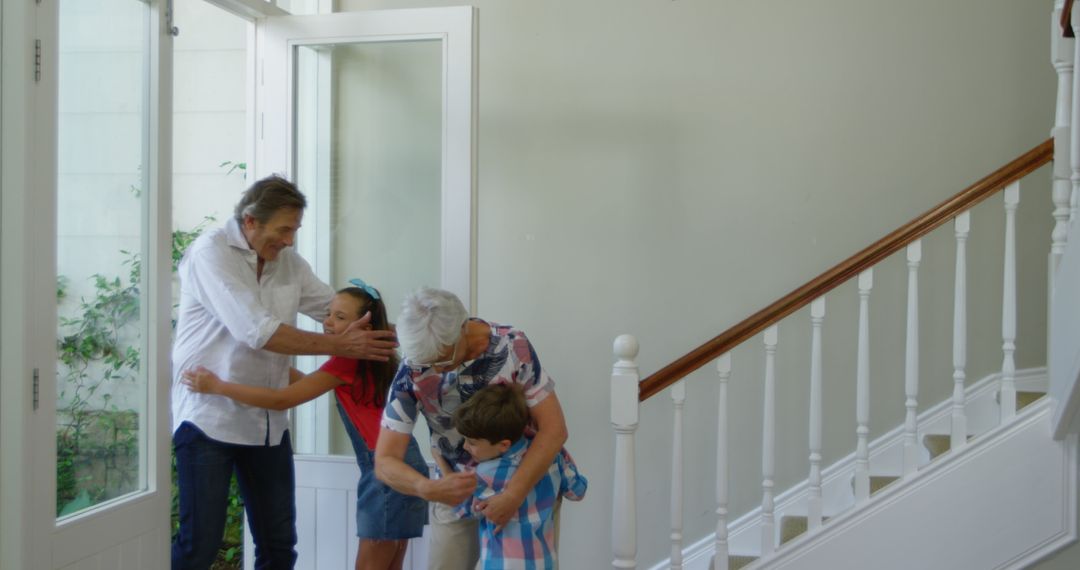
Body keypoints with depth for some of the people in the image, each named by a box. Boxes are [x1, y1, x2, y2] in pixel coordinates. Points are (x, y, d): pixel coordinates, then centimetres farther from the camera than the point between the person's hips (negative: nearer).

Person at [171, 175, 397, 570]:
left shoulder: (288, 261, 7)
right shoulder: (210, 253, -14)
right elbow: (258, 332, -23)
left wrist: (381, 334, -7)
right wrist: (340, 347, -20)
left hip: (268, 421, 7)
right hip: (210, 416, -7)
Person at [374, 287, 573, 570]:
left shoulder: (512, 346, -23)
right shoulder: (411, 372, -20)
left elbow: (553, 428, -23)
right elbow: (385, 461, -17)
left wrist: (513, 495, -32)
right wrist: (429, 489, -37)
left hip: (526, 482, -1)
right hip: (455, 490, 1)